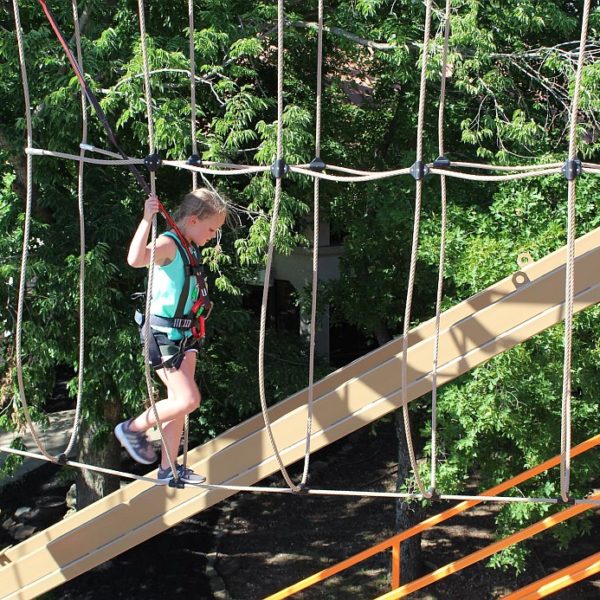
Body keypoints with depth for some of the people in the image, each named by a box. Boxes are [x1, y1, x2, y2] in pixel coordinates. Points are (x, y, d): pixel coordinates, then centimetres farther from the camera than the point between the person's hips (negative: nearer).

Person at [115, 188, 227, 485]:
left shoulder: (189, 247, 10)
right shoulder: (168, 243, -18)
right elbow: (135, 259, -41)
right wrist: (147, 219, -43)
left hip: (183, 334, 9)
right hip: (162, 334, -9)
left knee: (180, 402, 11)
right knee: (188, 399, -11)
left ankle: (168, 469, 20)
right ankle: (133, 428, 10)